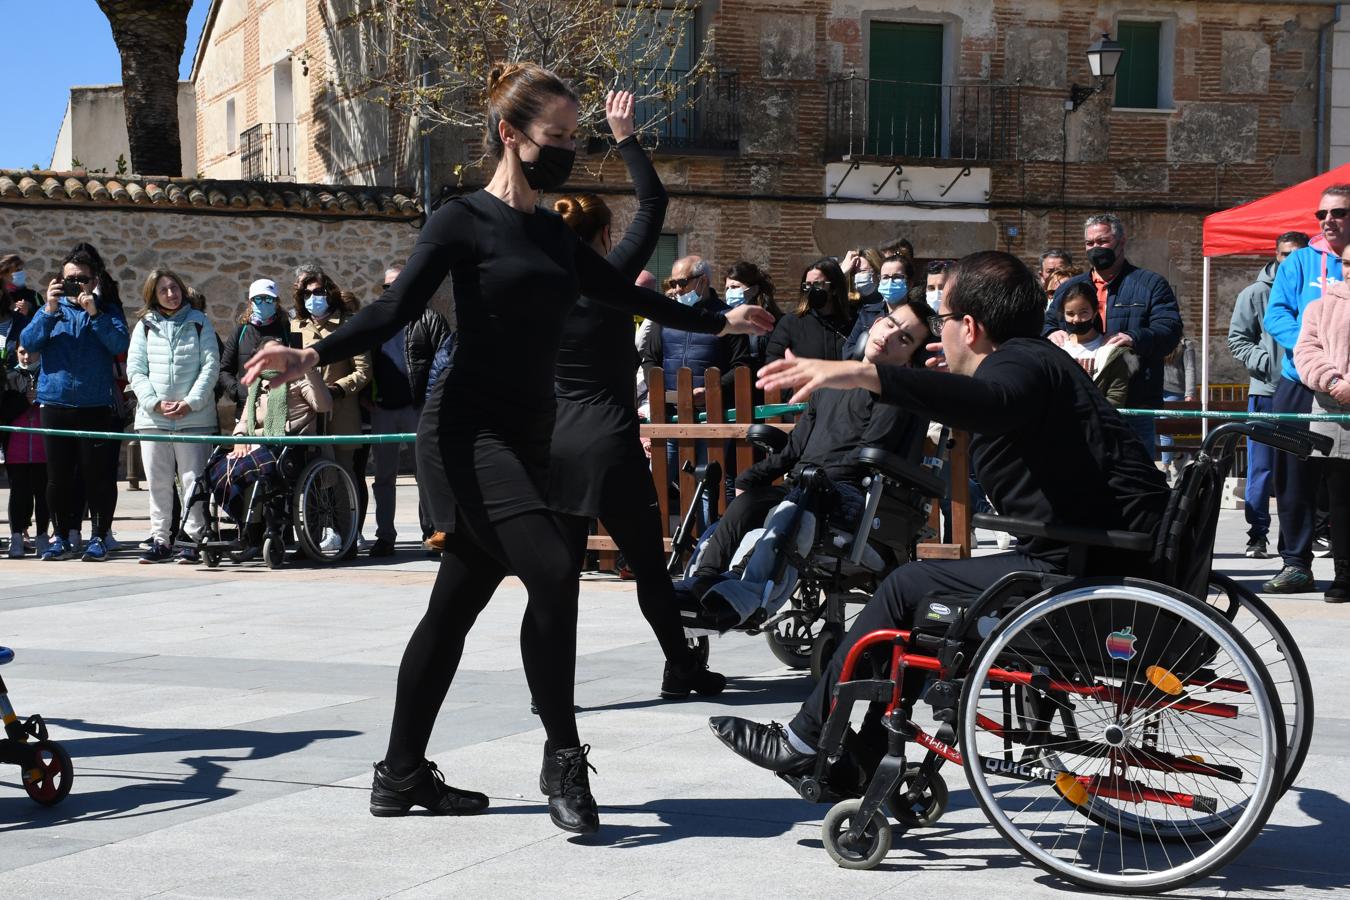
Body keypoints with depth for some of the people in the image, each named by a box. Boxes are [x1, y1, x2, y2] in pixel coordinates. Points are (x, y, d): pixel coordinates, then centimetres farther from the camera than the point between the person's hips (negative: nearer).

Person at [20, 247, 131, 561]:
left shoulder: (108, 311, 7)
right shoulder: (49, 310, 12)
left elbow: (119, 344, -10)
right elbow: (28, 342, -2)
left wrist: (94, 313, -17)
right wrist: (50, 310, -13)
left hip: (95, 405, -2)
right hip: (55, 403, 2)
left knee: (98, 475, -4)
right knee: (58, 476, 6)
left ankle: (99, 537, 3)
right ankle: (61, 538, 14)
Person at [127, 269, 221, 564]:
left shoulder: (199, 322, 8)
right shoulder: (144, 326, 11)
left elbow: (211, 366, 1)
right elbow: (135, 369, 5)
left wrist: (190, 402, -9)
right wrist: (155, 403, -9)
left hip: (194, 417, -2)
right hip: (152, 417, 2)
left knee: (193, 480, -5)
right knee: (158, 482, 4)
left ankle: (194, 540, -1)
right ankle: (161, 540, 10)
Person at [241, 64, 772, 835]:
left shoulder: (555, 236, 15)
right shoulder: (463, 221, -6)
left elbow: (629, 296, 27)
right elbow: (396, 310, -11)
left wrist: (718, 322, 37)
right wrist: (314, 355, -27)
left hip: (526, 439, 7)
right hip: (468, 432, -7)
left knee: (459, 603, 9)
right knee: (552, 571, -20)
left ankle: (402, 775, 16)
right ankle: (564, 758, -10)